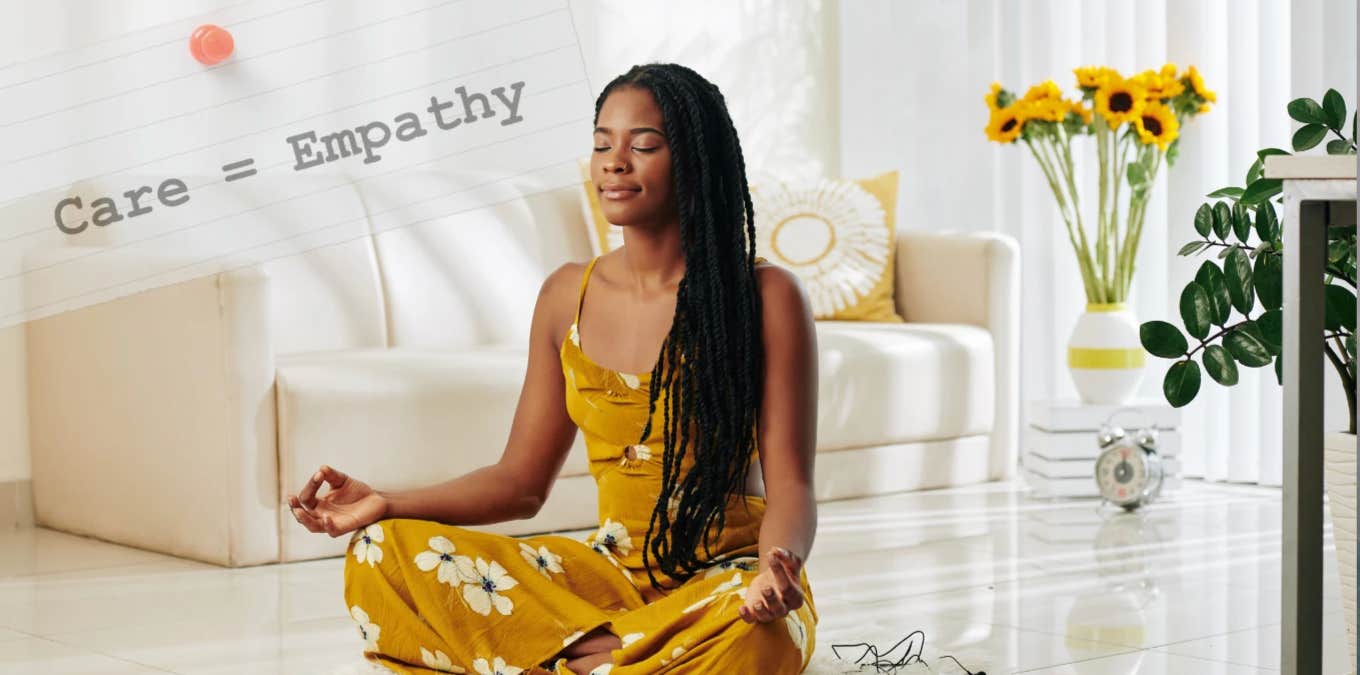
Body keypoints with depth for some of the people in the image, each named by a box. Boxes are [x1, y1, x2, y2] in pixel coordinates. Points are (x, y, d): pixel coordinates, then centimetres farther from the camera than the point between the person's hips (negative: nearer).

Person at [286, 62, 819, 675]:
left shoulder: (764, 297, -7)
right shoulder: (568, 296, 7)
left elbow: (789, 486, -9)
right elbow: (521, 481, 10)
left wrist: (779, 563, -32)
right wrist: (387, 504, -4)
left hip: (728, 580, -4)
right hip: (613, 573, 4)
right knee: (380, 552, -14)